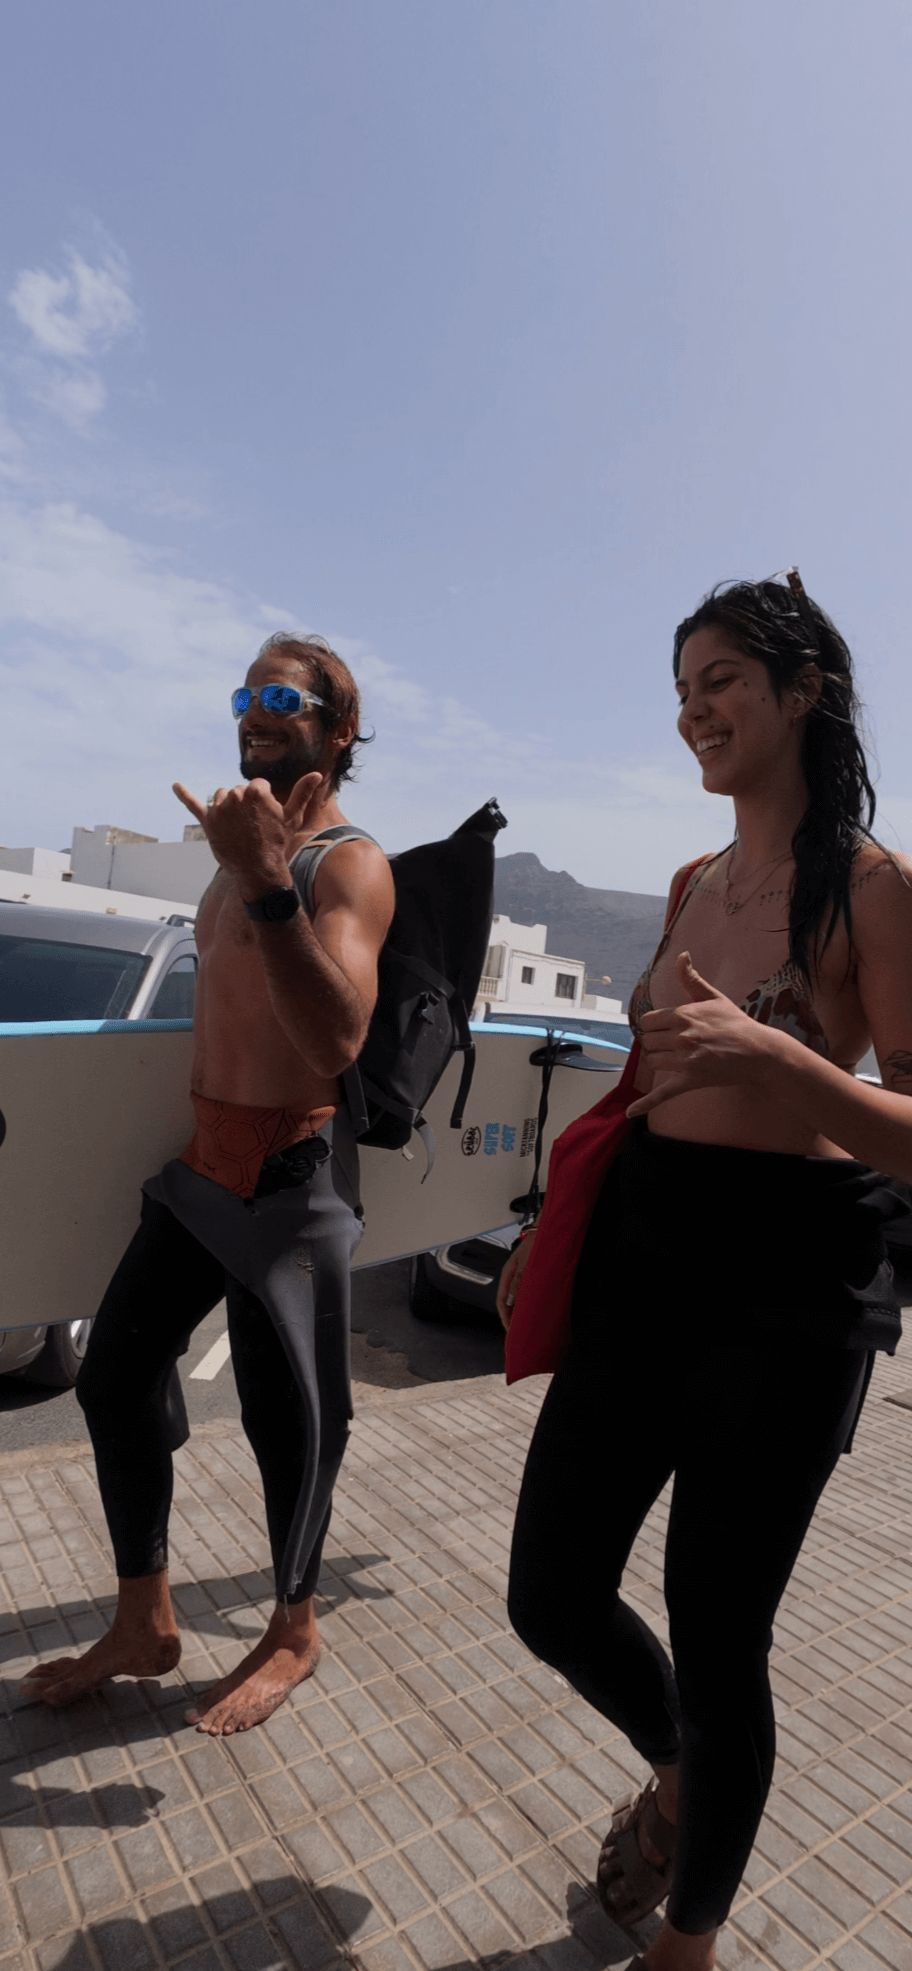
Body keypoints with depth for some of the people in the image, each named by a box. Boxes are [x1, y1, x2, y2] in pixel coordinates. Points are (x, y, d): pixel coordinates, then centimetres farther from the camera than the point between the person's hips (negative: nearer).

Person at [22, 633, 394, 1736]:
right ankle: (144, 1626, 34)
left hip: (290, 1176, -8)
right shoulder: (245, 844, 14)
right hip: (205, 1161, 9)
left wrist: (269, 881, -37)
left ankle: (293, 1637, 33)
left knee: (287, 1414, 6)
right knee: (116, 1371, 14)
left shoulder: (347, 865, -14)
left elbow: (337, 1040, -32)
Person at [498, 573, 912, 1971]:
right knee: (553, 1597, 14)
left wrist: (778, 1056, -29)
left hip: (788, 1281, -6)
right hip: (641, 1252, 6)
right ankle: (674, 1768, 49)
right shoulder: (695, 886, 11)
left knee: (717, 1636, 11)